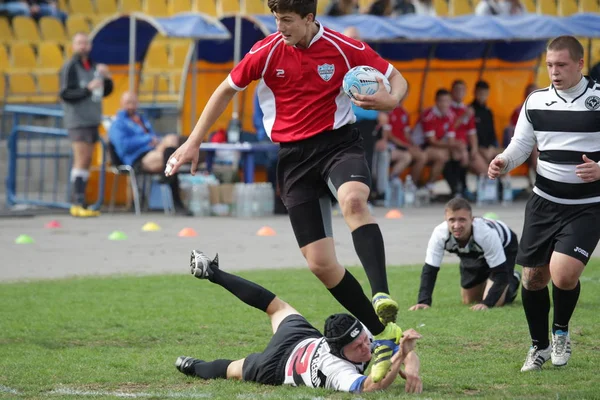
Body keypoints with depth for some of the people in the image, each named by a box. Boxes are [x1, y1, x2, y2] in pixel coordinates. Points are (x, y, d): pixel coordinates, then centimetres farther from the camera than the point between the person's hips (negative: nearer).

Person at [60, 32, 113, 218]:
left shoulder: (93, 66, 14)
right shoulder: (70, 67, -6)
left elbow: (106, 91, 20)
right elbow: (65, 94, -13)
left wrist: (106, 77, 1)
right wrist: (87, 89, -23)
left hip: (92, 121, 7)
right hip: (78, 121, -7)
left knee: (86, 162, 6)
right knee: (81, 161, -13)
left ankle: (80, 204, 7)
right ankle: (78, 204, -16)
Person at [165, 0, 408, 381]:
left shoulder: (345, 48, -7)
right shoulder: (267, 52, -3)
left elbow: (396, 79, 4)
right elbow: (226, 90, 12)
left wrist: (391, 99, -20)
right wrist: (194, 142, 12)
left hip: (339, 140, -3)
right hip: (294, 156, 3)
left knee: (353, 200, -38)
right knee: (320, 263, -6)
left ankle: (383, 297, -48)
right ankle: (383, 331, 5)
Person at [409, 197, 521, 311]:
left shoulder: (487, 234, -46)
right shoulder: (439, 234, -37)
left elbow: (500, 273, -38)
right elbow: (429, 270, -29)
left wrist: (486, 303, -48)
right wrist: (423, 302, -42)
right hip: (472, 253, 4)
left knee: (495, 302, -17)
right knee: (468, 301, 12)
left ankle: (512, 281, 17)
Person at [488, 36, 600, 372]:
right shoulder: (536, 101, 4)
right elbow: (521, 144, 11)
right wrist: (504, 163, -11)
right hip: (545, 202, 4)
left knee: (563, 275, -20)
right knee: (533, 277, 7)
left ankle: (562, 331, 11)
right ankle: (540, 345, 29)